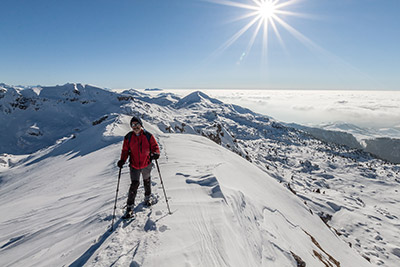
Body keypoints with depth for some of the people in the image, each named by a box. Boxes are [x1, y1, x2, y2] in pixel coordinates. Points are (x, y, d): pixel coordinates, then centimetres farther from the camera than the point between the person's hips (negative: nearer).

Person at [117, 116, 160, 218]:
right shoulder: (128, 137, -5)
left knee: (147, 181, 21)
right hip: (134, 165, -1)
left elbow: (155, 146, -4)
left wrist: (155, 153, -25)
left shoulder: (148, 136, -9)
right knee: (134, 184, -11)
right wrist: (122, 160, -14)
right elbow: (125, 150, 0)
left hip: (146, 164, 1)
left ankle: (147, 198, 46)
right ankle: (130, 207, -1)